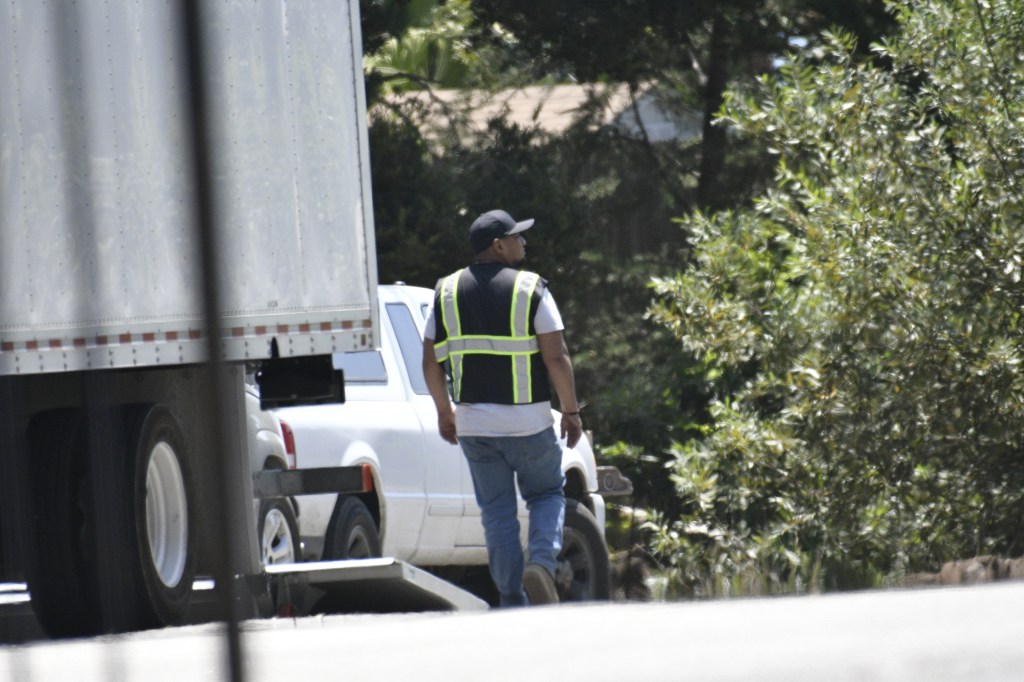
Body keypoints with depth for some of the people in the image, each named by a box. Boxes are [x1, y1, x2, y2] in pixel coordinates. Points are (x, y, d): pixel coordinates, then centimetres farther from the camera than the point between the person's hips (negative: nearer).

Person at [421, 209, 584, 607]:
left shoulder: (446, 293, 5)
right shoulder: (531, 290, -7)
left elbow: (431, 363, 6)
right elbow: (556, 357, -10)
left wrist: (444, 411, 19)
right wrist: (571, 411, -1)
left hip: (474, 424, 3)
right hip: (529, 422, -3)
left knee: (497, 511, 9)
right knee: (547, 495, 15)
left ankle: (513, 603, 7)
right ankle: (541, 563, -10)